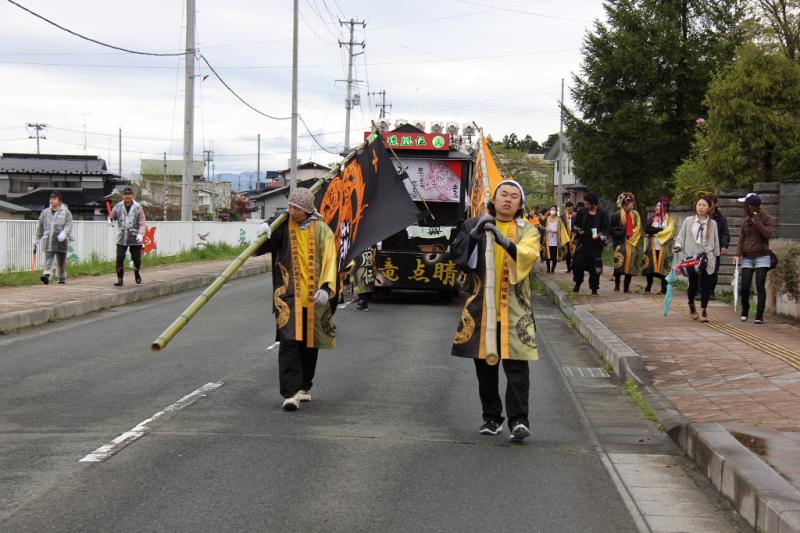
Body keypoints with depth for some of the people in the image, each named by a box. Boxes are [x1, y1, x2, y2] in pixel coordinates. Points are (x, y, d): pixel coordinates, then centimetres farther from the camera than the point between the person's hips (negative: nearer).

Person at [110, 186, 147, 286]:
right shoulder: (118, 207, 2)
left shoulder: (137, 207, -5)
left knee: (136, 259, 8)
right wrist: (111, 221, -5)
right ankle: (120, 279, -1)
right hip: (121, 238, 1)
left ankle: (136, 273, 38)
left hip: (135, 238, -1)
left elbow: (142, 223, -6)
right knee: (119, 258, -10)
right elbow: (112, 217, 17)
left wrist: (141, 234, -20)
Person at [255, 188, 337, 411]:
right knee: (289, 343, -12)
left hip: (314, 298, 2)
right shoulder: (282, 226, 2)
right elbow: (260, 248, -3)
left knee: (309, 343, 13)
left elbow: (329, 260, -3)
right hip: (288, 296, -1)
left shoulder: (321, 230, 2)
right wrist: (263, 232, -25)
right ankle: (290, 393, -15)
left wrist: (326, 287, -15)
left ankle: (304, 386, 29)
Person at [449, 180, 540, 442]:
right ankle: (491, 417, 19)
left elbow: (528, 256, -14)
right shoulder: (474, 225, 10)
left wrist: (505, 242, -31)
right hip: (481, 307, 2)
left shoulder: (527, 231, 6)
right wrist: (474, 234, -19)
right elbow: (457, 253, -2)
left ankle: (518, 420, -10)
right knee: (484, 364, 8)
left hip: (514, 309, -2)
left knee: (516, 364, -10)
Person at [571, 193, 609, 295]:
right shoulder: (582, 212, 4)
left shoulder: (602, 214, -5)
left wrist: (600, 236, -18)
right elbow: (575, 224, 15)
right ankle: (577, 283, 23)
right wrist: (578, 230, -4)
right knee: (578, 264, 1)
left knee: (594, 267, -1)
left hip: (595, 244, -3)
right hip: (582, 243, 3)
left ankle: (594, 288, 8)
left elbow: (605, 229, -3)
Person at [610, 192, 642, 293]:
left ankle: (626, 287, 8)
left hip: (632, 244, 4)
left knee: (630, 265, 2)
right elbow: (613, 230, -3)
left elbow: (638, 229, 13)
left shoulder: (635, 215, 9)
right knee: (619, 264, -5)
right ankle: (617, 285, 8)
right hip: (621, 244, -4)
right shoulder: (617, 215, -3)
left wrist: (634, 239, 2)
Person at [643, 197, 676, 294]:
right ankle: (648, 286, 10)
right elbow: (646, 229, 2)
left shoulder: (669, 219, 4)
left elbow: (669, 231, -10)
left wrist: (654, 231, -7)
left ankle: (664, 288, -1)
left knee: (663, 266, -5)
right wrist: (660, 230, -10)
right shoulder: (652, 218, 14)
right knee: (650, 266, -1)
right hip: (652, 246, 3)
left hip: (664, 247, -3)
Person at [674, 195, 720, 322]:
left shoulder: (712, 223, 7)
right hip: (691, 256, -1)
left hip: (707, 256, 1)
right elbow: (681, 236, 8)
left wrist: (715, 256, 12)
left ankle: (703, 311, 3)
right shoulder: (688, 221, 5)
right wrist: (678, 246, -10)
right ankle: (691, 306, 25)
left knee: (705, 284, -4)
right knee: (693, 284, -2)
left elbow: (715, 241, 12)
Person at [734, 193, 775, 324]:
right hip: (747, 258, 4)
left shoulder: (767, 219, -2)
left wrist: (757, 221, -19)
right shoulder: (746, 221, 12)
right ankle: (745, 312, 20)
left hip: (762, 257, -4)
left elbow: (767, 233, -17)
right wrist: (738, 254, -5)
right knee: (744, 286, -2)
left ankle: (759, 315, -5)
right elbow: (741, 238, 9)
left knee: (760, 286, -8)